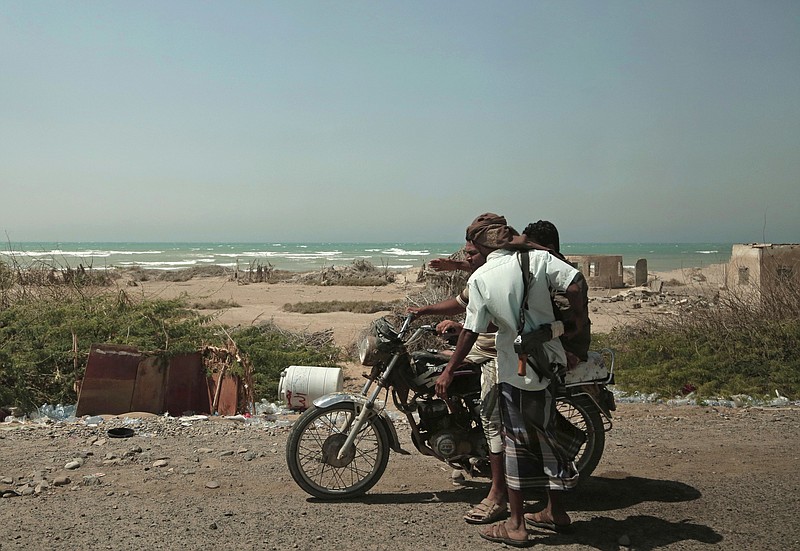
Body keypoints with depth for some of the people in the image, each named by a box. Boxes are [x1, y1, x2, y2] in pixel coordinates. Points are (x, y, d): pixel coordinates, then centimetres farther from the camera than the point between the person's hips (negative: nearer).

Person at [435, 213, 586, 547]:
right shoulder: (538, 259, -2)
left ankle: (515, 525, 13)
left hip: (514, 371, -4)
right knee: (544, 434, 19)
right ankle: (555, 511, 31)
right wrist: (575, 323, 4)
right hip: (550, 362, 4)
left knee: (517, 443, 6)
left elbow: (471, 331, -10)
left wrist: (449, 371, 0)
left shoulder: (480, 278, -9)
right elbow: (574, 288, -13)